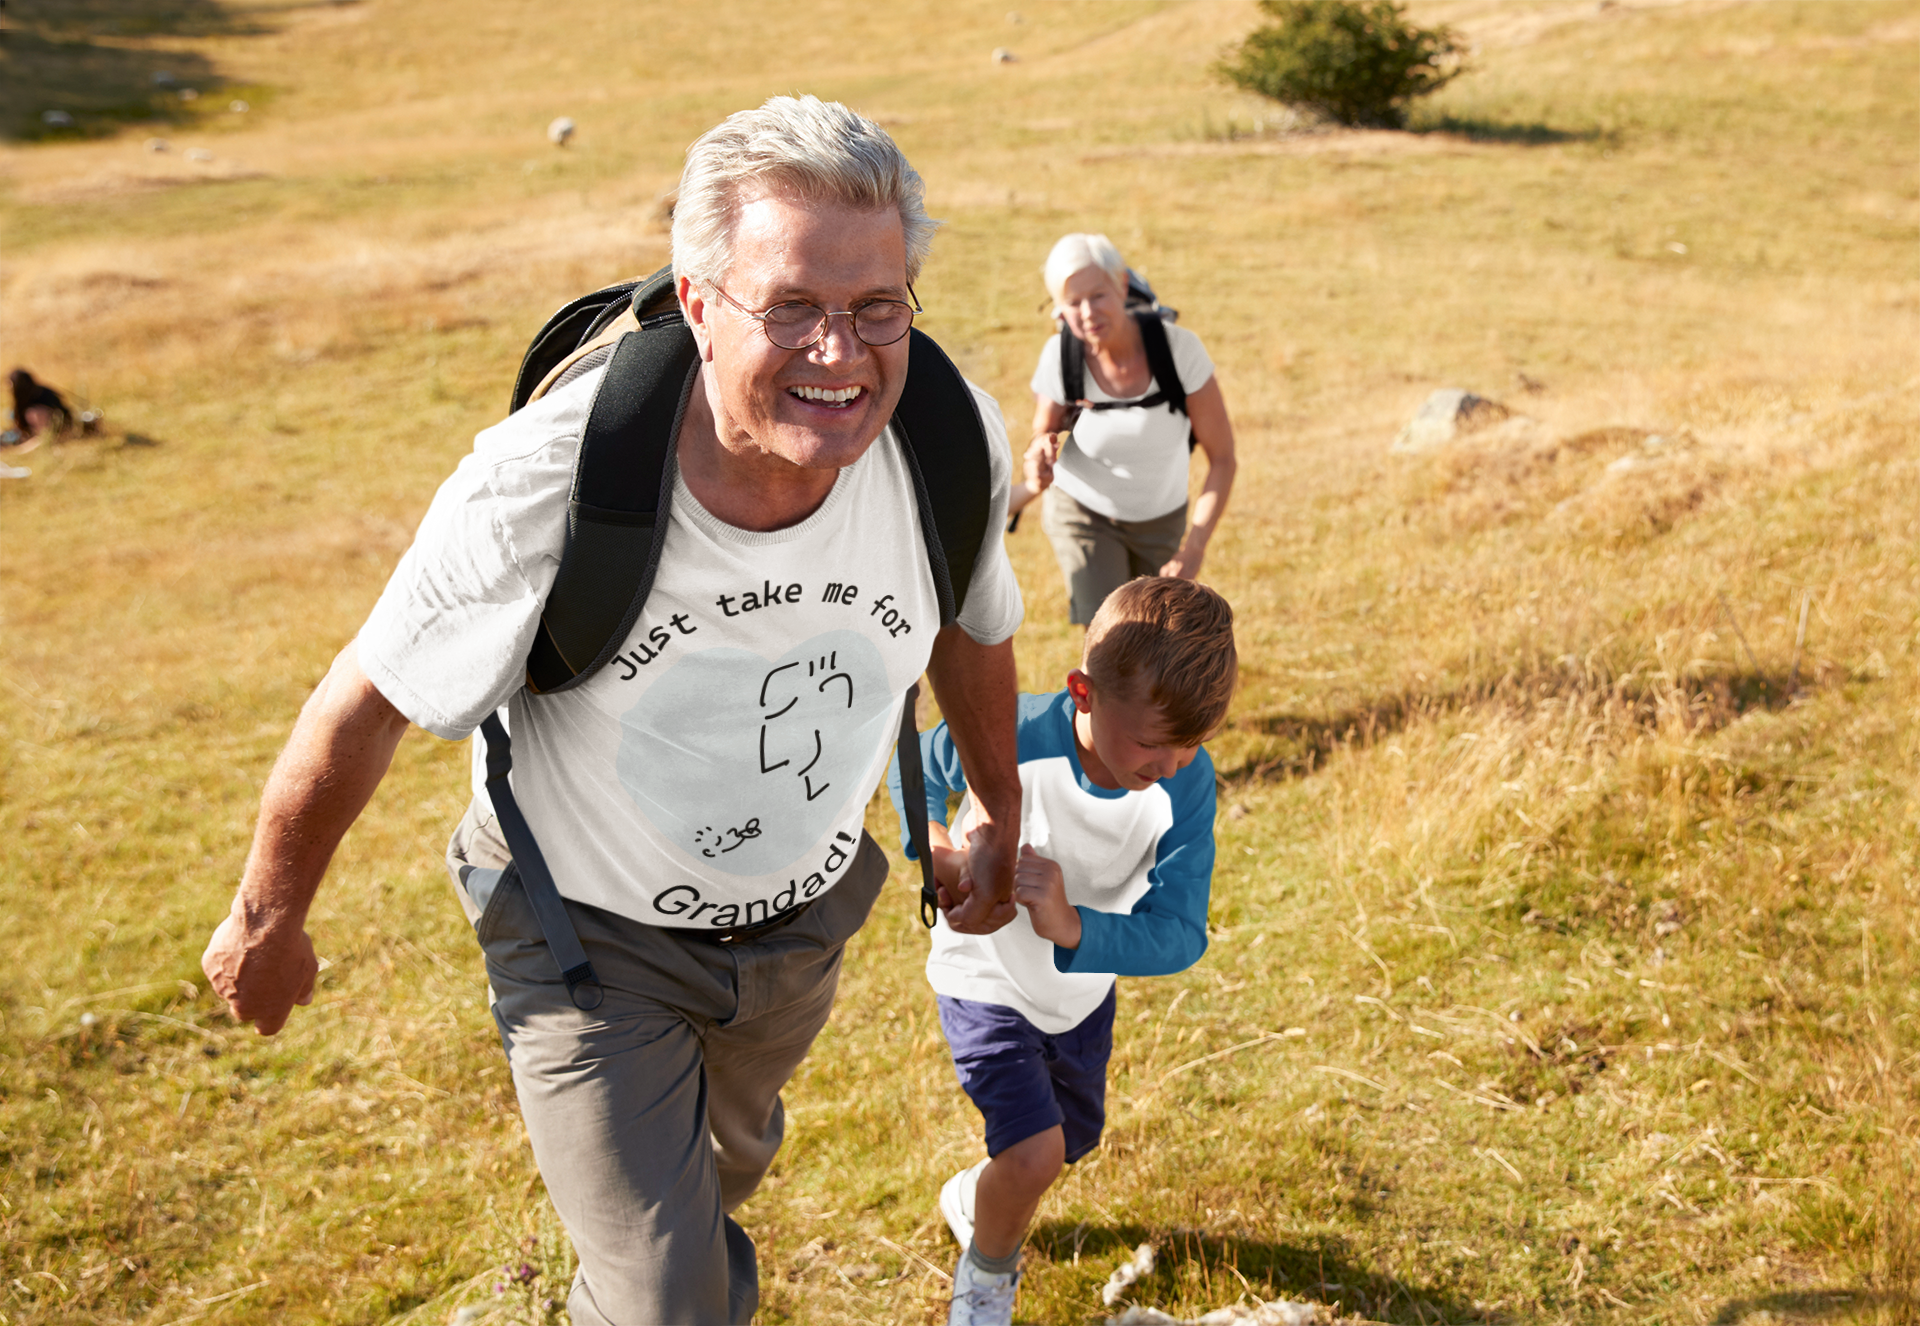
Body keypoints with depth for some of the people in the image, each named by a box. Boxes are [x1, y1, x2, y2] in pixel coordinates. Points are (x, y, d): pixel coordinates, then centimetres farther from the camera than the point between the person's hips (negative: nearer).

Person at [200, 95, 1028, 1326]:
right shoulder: (545, 486, -35)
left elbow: (969, 623, 0)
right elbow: (365, 708, -19)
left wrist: (1000, 819, 14)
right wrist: (269, 918, -4)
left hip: (801, 913, 5)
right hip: (591, 932, -4)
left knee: (727, 1165, 32)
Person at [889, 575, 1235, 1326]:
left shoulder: (1186, 782, -28)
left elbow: (1181, 935, -30)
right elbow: (915, 771, -12)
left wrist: (1072, 928, -46)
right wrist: (937, 852, -28)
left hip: (1084, 986, 4)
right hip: (987, 978, -4)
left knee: (1073, 1141, 25)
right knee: (1035, 1155, -19)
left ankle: (972, 1199, 59)